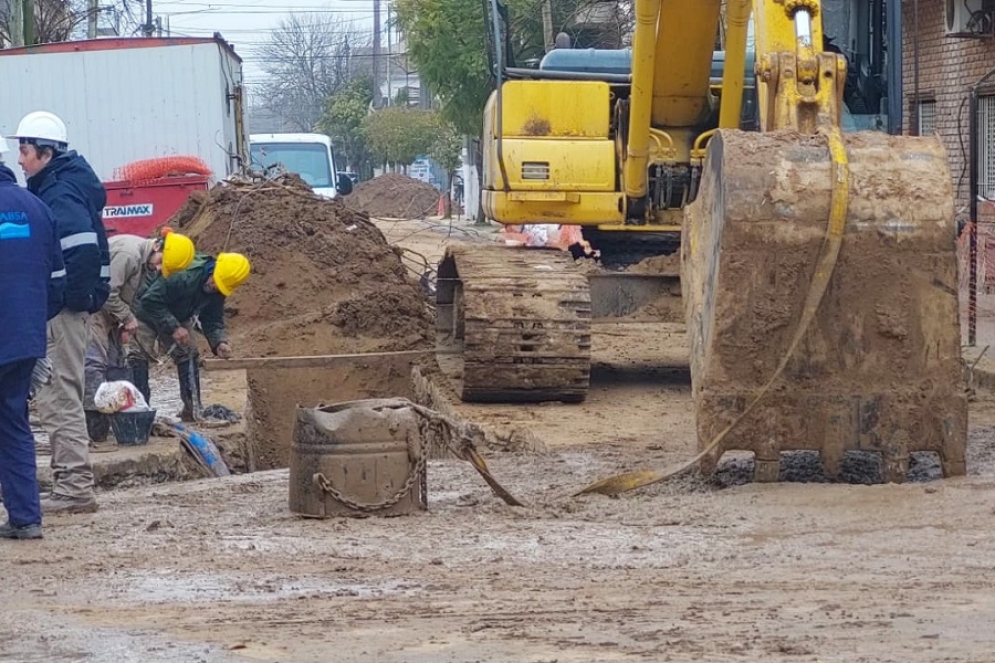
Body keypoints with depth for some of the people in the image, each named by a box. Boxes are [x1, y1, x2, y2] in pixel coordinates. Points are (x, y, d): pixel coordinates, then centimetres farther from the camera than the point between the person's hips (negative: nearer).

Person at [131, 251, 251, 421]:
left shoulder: (218, 292, -16)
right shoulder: (182, 275, -40)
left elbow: (212, 320, -6)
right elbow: (150, 300, -38)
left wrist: (220, 343, -27)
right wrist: (173, 328, -39)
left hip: (178, 319, 6)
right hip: (147, 312, -6)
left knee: (188, 356, -1)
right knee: (138, 357, -16)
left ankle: (192, 410, 5)